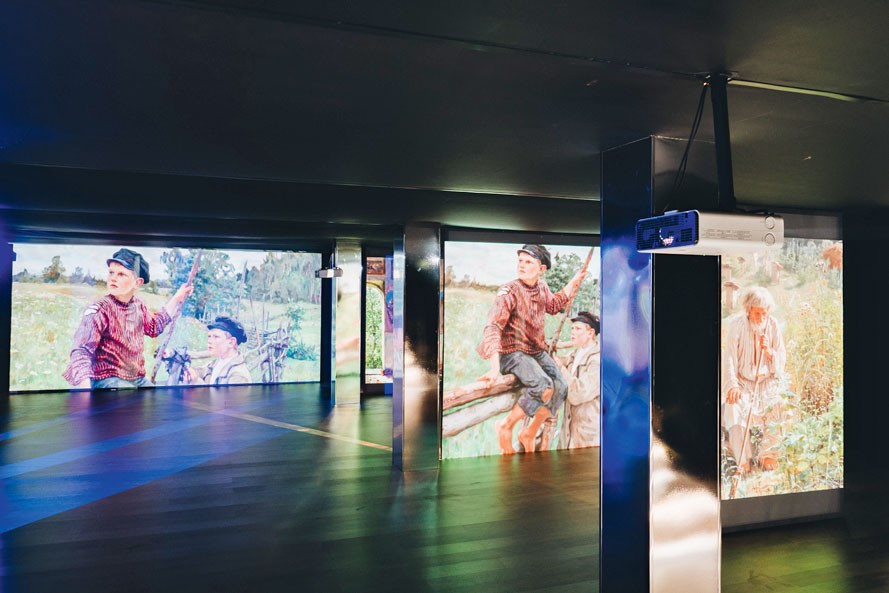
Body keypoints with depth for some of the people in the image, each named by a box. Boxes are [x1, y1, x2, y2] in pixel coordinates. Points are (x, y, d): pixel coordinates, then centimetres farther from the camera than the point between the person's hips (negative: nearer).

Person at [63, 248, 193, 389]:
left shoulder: (138, 305, 5)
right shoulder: (99, 310, -16)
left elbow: (154, 326, 26)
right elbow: (82, 351, -26)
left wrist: (177, 298, 24)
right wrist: (84, 388, -41)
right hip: (108, 381, -7)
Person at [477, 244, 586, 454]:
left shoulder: (542, 287, 4)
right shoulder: (509, 292, -19)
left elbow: (553, 305, 28)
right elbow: (493, 327, -27)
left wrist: (573, 283, 22)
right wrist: (495, 367, -37)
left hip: (537, 350, 7)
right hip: (512, 352, -7)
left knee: (560, 388, -6)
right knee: (544, 387, -27)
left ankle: (530, 433, 11)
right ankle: (505, 426, -8)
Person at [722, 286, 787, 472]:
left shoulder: (773, 325, -2)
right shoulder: (736, 324, -7)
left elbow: (782, 359, 2)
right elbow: (730, 358, -10)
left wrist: (769, 351, -20)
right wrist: (733, 385, -21)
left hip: (767, 380, 2)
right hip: (742, 380, -1)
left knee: (775, 405, -27)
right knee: (735, 406, -29)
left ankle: (768, 454, -10)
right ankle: (743, 460, -21)